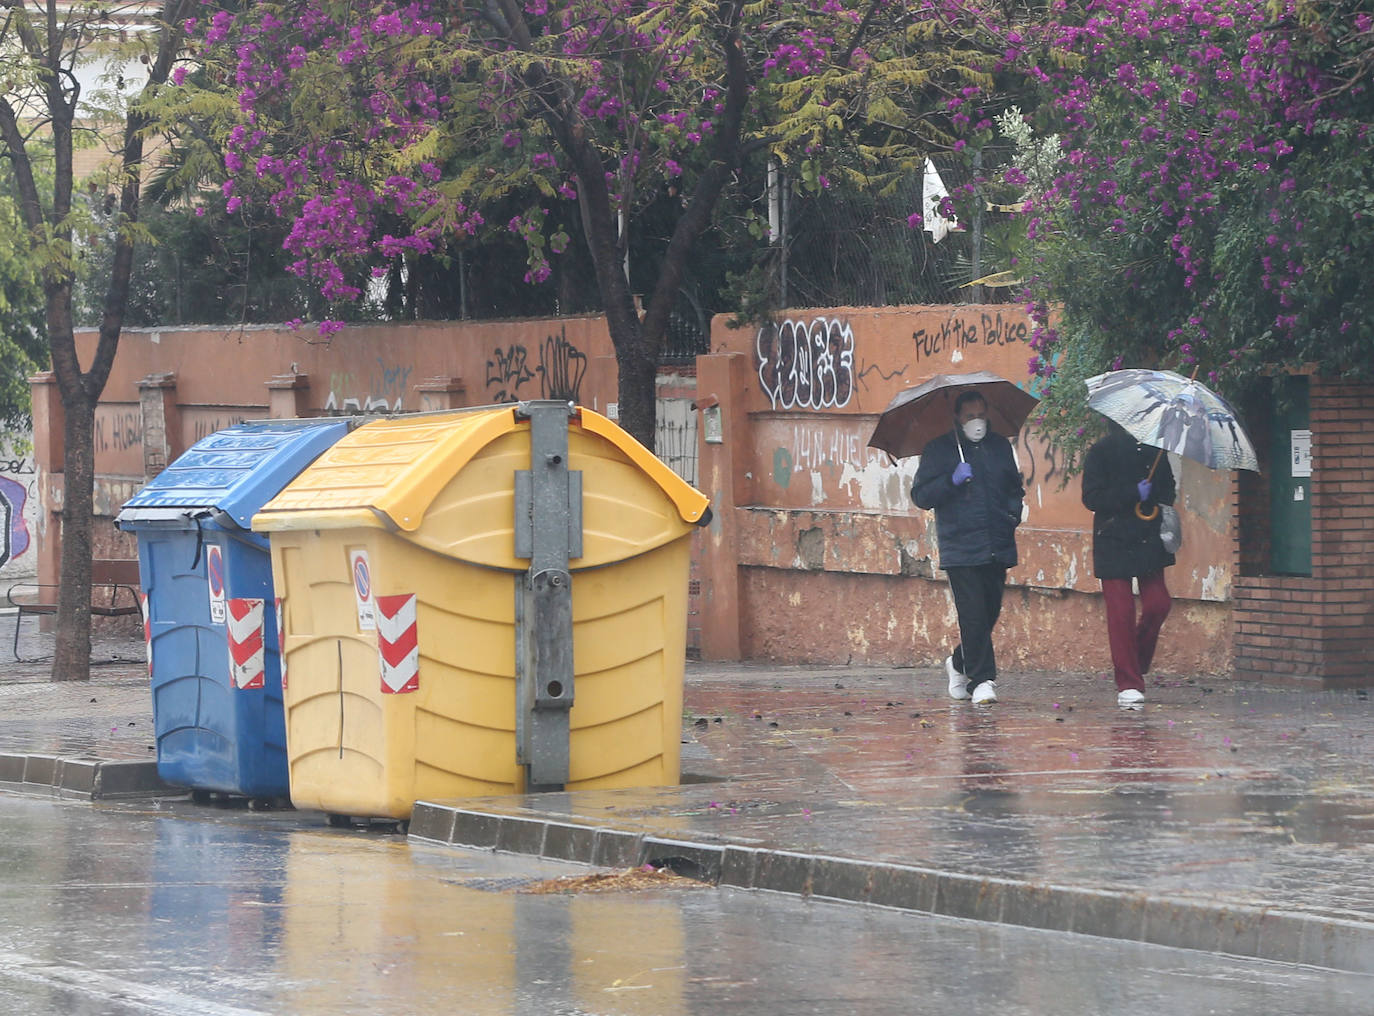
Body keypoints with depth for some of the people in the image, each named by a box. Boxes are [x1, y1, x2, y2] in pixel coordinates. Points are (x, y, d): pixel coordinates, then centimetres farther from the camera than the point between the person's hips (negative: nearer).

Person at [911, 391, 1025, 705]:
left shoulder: (1000, 446, 16)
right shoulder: (940, 449, 3)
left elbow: (1014, 486, 30)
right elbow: (920, 496, -2)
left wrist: (1014, 510, 10)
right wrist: (952, 480, -16)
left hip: (998, 547, 5)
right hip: (960, 547, -5)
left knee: (990, 612, 9)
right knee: (973, 616, -11)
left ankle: (959, 664, 32)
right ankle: (981, 681, -8)